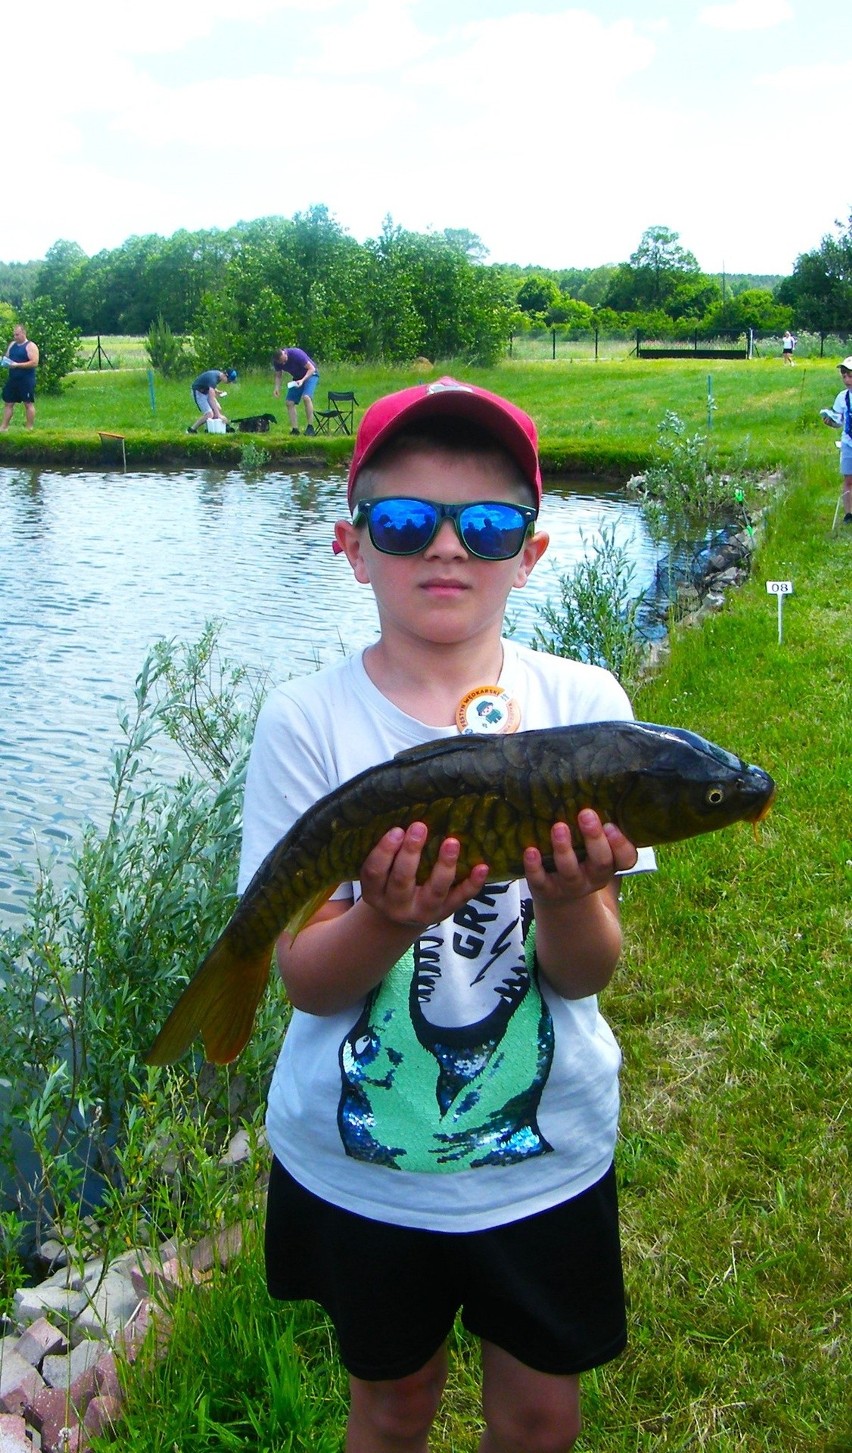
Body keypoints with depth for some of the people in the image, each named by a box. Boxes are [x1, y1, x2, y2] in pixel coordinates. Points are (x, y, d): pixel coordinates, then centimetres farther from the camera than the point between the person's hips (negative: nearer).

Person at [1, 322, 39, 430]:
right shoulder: (12, 344, 13)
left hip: (26, 380, -7)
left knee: (28, 403, 0)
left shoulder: (30, 346, -9)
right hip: (12, 379, 7)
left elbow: (34, 363, -18)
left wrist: (17, 365, -23)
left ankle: (29, 428, 6)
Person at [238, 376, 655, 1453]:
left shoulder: (581, 706, -10)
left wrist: (567, 900, -34)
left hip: (546, 1153, 1)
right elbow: (306, 978, -14)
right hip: (357, 1160, 0)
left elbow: (589, 973, -12)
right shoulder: (309, 720, -13)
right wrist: (390, 921, -35)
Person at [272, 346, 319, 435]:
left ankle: (310, 427, -24)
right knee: (289, 402, -4)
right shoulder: (276, 362, -13)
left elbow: (311, 368, -25)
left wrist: (302, 380, -37)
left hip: (310, 375, -6)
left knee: (306, 397, -29)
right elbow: (278, 376, 3)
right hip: (297, 378, 6)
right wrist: (277, 388, -15)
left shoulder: (296, 354, -30)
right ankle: (295, 429, 0)